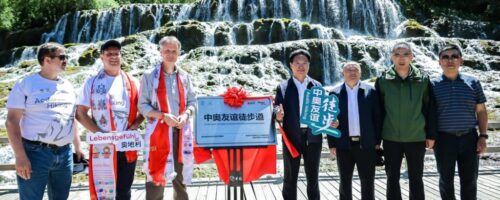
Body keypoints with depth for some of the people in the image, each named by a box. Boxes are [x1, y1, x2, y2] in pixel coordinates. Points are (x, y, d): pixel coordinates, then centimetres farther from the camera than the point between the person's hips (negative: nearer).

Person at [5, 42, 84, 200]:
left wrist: (78, 147, 15)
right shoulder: (25, 84, -5)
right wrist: (20, 156, -17)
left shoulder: (68, 86, 12)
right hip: (35, 152, -5)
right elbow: (12, 121, -9)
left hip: (65, 153, 5)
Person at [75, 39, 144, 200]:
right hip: (102, 146, -2)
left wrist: (135, 125, -7)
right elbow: (80, 113, 0)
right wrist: (98, 132, -12)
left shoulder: (131, 83, 8)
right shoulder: (92, 83, 3)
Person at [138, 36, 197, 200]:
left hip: (181, 132, 4)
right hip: (158, 131, -3)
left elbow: (192, 102, 12)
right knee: (156, 177, -5)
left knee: (181, 177, 12)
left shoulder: (184, 76, 10)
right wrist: (164, 116, -17)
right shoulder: (150, 76, -1)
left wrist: (185, 115, -9)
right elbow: (143, 105, -4)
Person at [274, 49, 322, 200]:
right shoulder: (283, 87, 2)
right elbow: (277, 110, -3)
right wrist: (278, 115, -24)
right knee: (290, 178, 6)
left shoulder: (317, 86, 8)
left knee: (313, 177, 11)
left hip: (313, 136, 2)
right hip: (292, 137, -1)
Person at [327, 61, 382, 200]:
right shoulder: (335, 93, 3)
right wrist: (332, 144, -1)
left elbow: (377, 117, 3)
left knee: (368, 181, 7)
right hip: (344, 144, 1)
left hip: (366, 143, 0)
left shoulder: (370, 91, 2)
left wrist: (377, 141, -1)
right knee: (345, 181, 11)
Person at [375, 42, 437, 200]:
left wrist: (431, 134, 0)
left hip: (417, 137, 0)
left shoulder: (423, 79, -1)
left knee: (416, 178, 10)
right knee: (392, 178, 9)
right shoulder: (382, 80, -2)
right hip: (391, 138, 0)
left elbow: (430, 109, 2)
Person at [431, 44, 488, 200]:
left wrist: (483, 136, 0)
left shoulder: (472, 83, 5)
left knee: (469, 181, 8)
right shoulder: (433, 85, 0)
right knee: (446, 180, 10)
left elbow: (481, 111, 6)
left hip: (469, 138, 1)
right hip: (444, 139, -1)